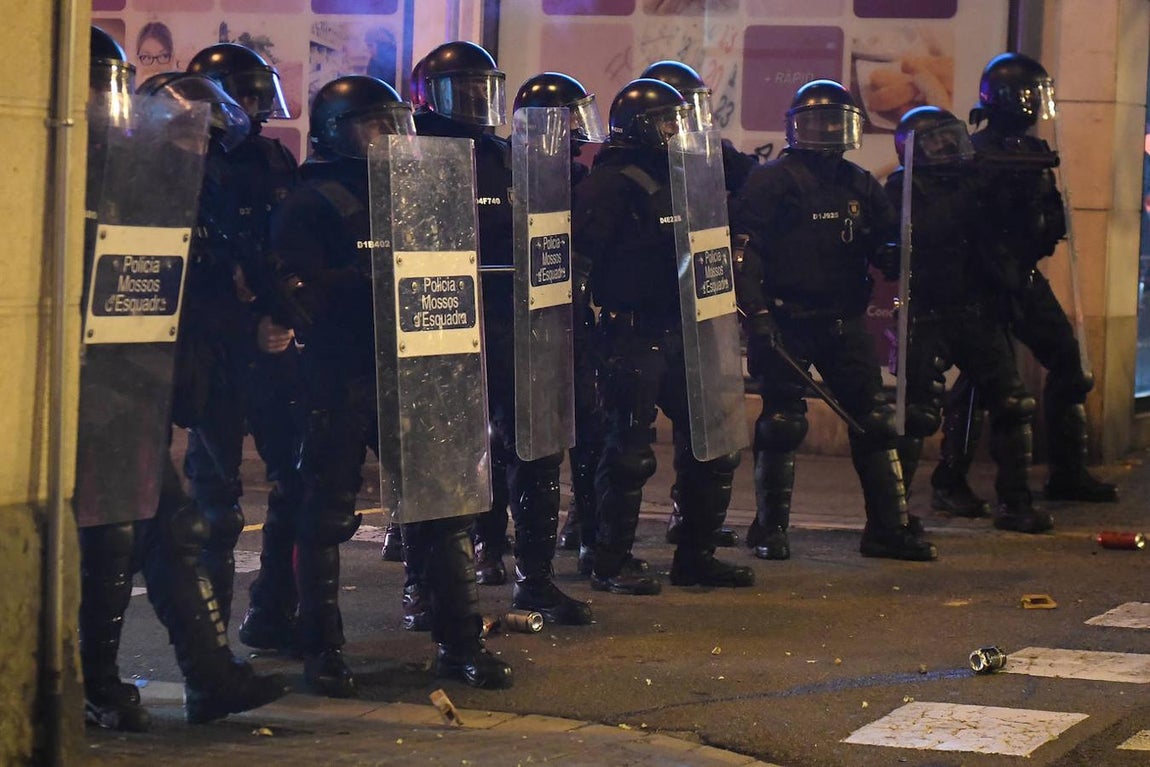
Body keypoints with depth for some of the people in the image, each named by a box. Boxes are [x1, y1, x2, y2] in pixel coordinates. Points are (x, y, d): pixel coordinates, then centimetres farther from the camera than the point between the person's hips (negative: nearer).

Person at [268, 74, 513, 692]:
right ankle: (322, 651, 10)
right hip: (340, 380, -6)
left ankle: (459, 641, 13)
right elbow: (299, 292, -15)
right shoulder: (311, 204, -4)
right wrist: (371, 279, -21)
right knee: (328, 514, 1)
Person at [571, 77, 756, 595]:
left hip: (681, 333, 9)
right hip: (632, 335, -8)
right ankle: (611, 564, 3)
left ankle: (696, 556, 20)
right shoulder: (610, 184, -10)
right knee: (629, 450, -6)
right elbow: (581, 249, -21)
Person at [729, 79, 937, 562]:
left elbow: (887, 246, 21)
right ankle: (770, 528, 10)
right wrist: (757, 315, -19)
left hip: (842, 322, 6)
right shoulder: (772, 182, -5)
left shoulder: (860, 186, 14)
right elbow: (745, 251, -10)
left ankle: (888, 527, 8)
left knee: (875, 421, 2)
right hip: (786, 321, -5)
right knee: (782, 423, -3)